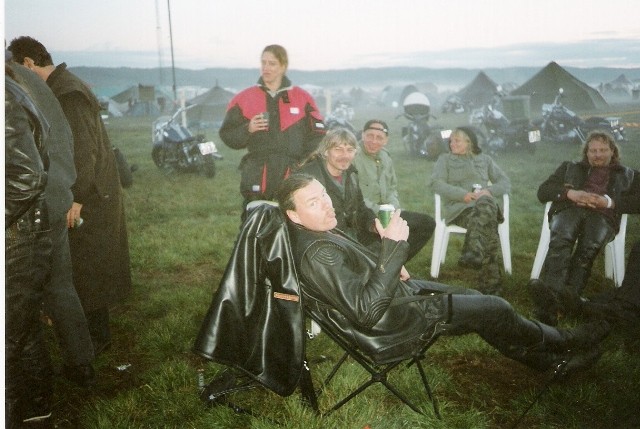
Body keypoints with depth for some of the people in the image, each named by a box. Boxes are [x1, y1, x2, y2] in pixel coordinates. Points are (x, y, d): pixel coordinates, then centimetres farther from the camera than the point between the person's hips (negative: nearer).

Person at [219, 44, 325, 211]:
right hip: (257, 178, 0)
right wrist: (247, 129, -10)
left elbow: (317, 134, 10)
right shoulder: (244, 98, 9)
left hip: (293, 177, 0)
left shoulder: (303, 98, 8)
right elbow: (227, 135, 10)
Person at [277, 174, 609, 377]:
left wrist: (388, 254, 0)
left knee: (479, 299, 14)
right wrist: (393, 247, -37)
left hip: (396, 291, 10)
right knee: (495, 309, -1)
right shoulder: (316, 254, -30)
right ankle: (564, 342, 28)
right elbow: (367, 311, -34)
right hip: (389, 326, -9)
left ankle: (548, 360, 32)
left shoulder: (317, 232, 2)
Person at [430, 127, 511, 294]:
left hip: (485, 203, 2)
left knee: (485, 205, -38)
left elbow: (505, 183, 16)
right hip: (459, 207, -2)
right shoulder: (445, 159, 20)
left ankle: (473, 253, -46)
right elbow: (436, 183, 2)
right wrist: (463, 194, -12)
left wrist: (488, 190, -7)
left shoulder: (484, 159, 25)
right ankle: (491, 280, -41)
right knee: (487, 223, -34)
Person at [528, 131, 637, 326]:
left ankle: (570, 294, -58)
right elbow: (543, 191, 18)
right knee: (560, 240, -38)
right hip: (569, 209, 0)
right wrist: (570, 193, -2)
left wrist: (608, 201, -5)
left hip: (603, 215, 0)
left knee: (588, 247, -37)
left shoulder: (627, 174, 32)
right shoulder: (570, 167, 33)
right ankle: (551, 293, -60)